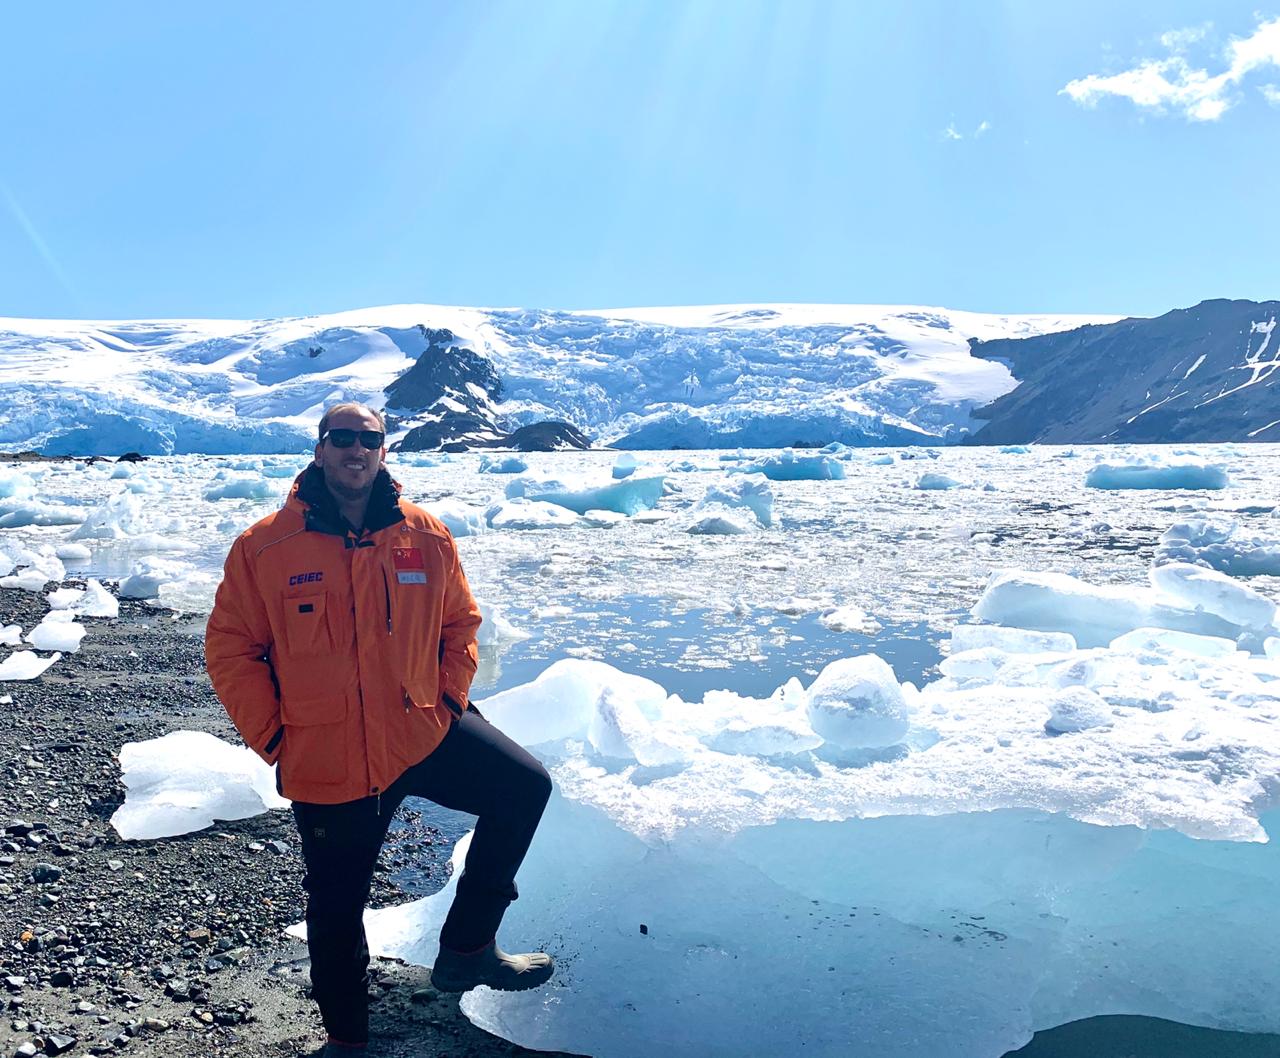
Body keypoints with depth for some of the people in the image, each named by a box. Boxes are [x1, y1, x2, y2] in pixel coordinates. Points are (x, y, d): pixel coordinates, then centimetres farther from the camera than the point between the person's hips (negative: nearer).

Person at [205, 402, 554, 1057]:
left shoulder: (426, 537, -3)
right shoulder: (265, 548, -9)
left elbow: (460, 623, 9)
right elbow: (229, 647, -3)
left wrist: (451, 697, -1)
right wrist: (270, 734, -7)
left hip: (424, 733, 2)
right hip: (324, 761, -2)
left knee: (524, 786, -9)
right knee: (336, 907, 13)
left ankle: (466, 948, 8)